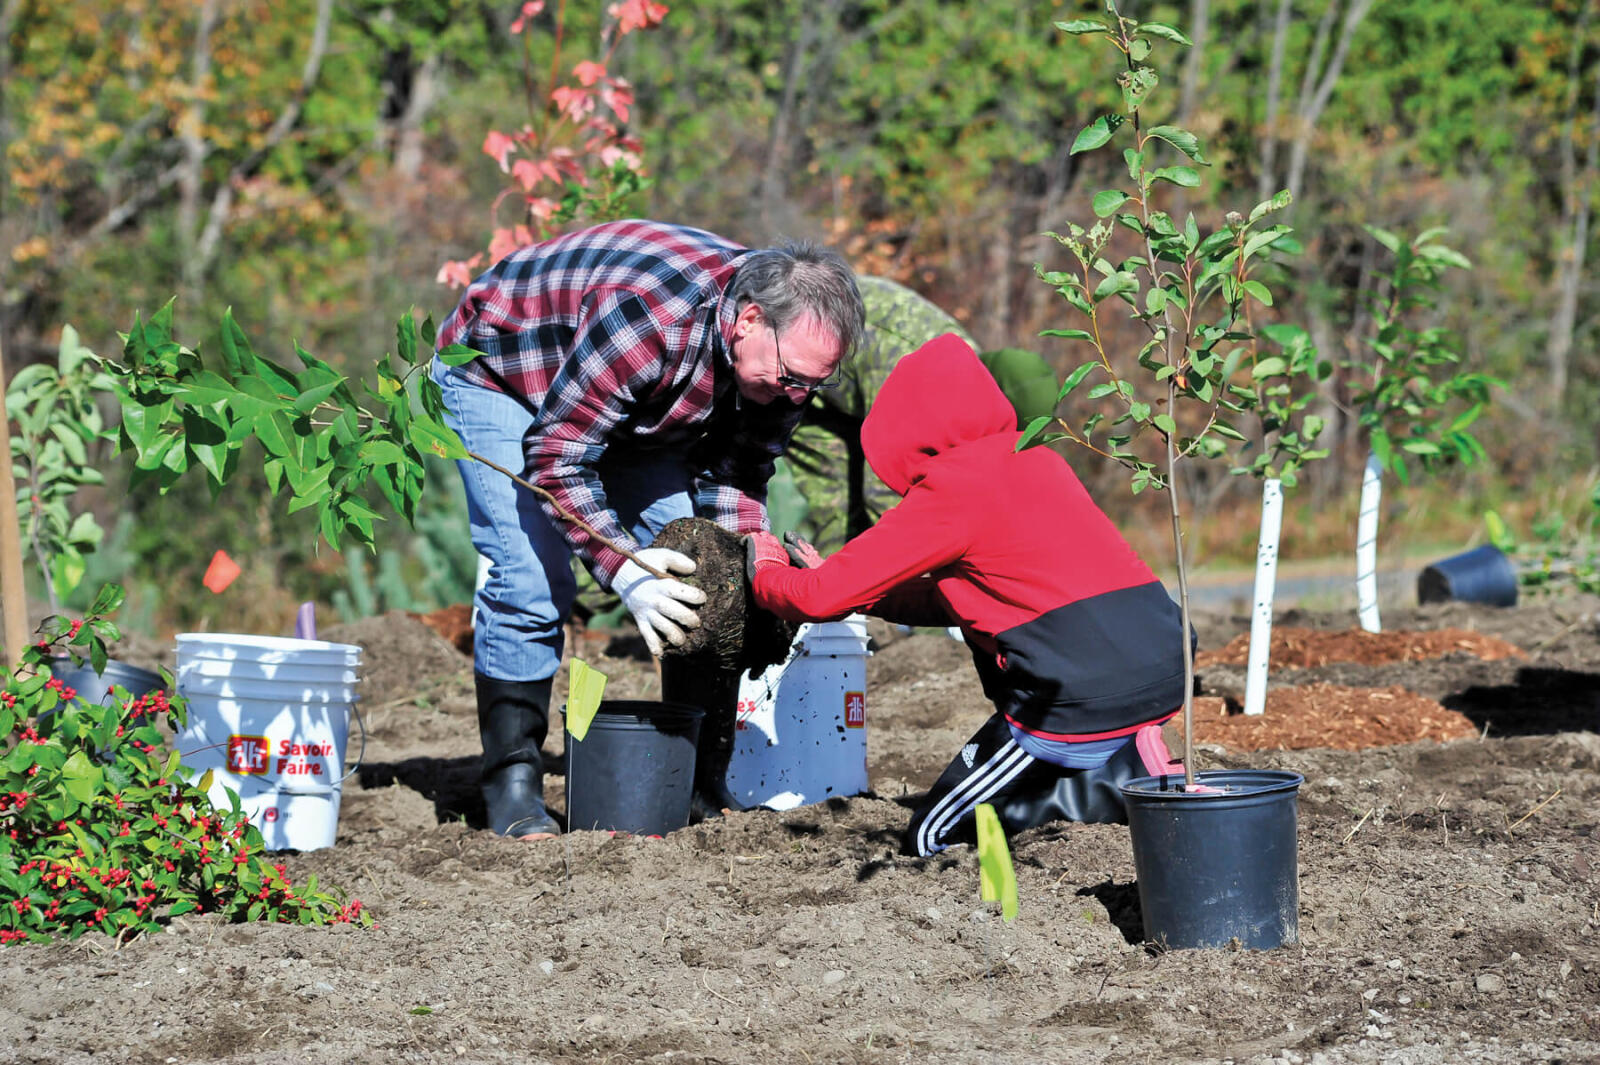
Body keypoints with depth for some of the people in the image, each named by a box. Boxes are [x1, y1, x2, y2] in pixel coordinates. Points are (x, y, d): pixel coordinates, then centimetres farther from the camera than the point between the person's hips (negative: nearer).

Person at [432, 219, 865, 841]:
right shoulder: (649, 319, -43)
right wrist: (625, 572, -43)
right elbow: (556, 455, -37)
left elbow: (736, 469, -6)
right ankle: (513, 784, -9)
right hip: (497, 371, -7)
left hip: (632, 404, 7)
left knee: (692, 576, -5)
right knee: (530, 580, -20)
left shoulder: (785, 344, -19)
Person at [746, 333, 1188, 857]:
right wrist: (850, 588, 29)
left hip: (1083, 703, -8)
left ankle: (1134, 779, -8)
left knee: (932, 838, 9)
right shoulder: (1037, 461, 17)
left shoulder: (950, 493, -7)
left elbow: (822, 598, -1)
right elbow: (950, 599, 28)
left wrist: (766, 574, 20)